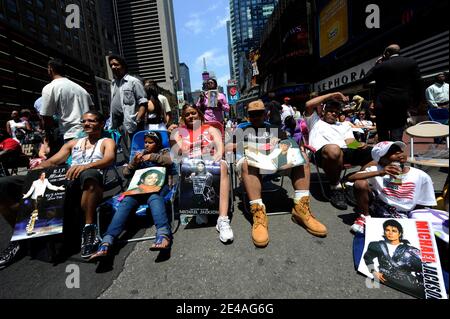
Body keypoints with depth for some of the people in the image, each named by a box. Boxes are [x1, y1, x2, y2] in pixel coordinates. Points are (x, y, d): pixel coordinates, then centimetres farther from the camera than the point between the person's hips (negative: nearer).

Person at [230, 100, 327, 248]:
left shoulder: (274, 128, 28)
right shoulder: (241, 130, 23)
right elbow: (228, 148, 13)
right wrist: (241, 145, -6)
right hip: (250, 159, -2)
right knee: (248, 163, -39)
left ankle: (301, 207, -28)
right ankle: (258, 212, -45)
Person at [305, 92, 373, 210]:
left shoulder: (344, 127, 38)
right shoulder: (315, 122, 29)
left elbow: (350, 143, 19)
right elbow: (309, 105, 11)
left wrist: (359, 145, -7)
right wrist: (332, 95, 16)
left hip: (345, 152, 4)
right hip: (322, 151, -4)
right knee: (333, 149, -41)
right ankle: (335, 187, -18)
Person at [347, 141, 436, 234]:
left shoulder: (421, 177, -4)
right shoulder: (376, 170, -9)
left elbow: (421, 206, 5)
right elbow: (350, 178, -23)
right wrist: (379, 173, -30)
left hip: (403, 215, 0)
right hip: (379, 208, 1)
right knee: (360, 183, -24)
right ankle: (364, 217, -3)